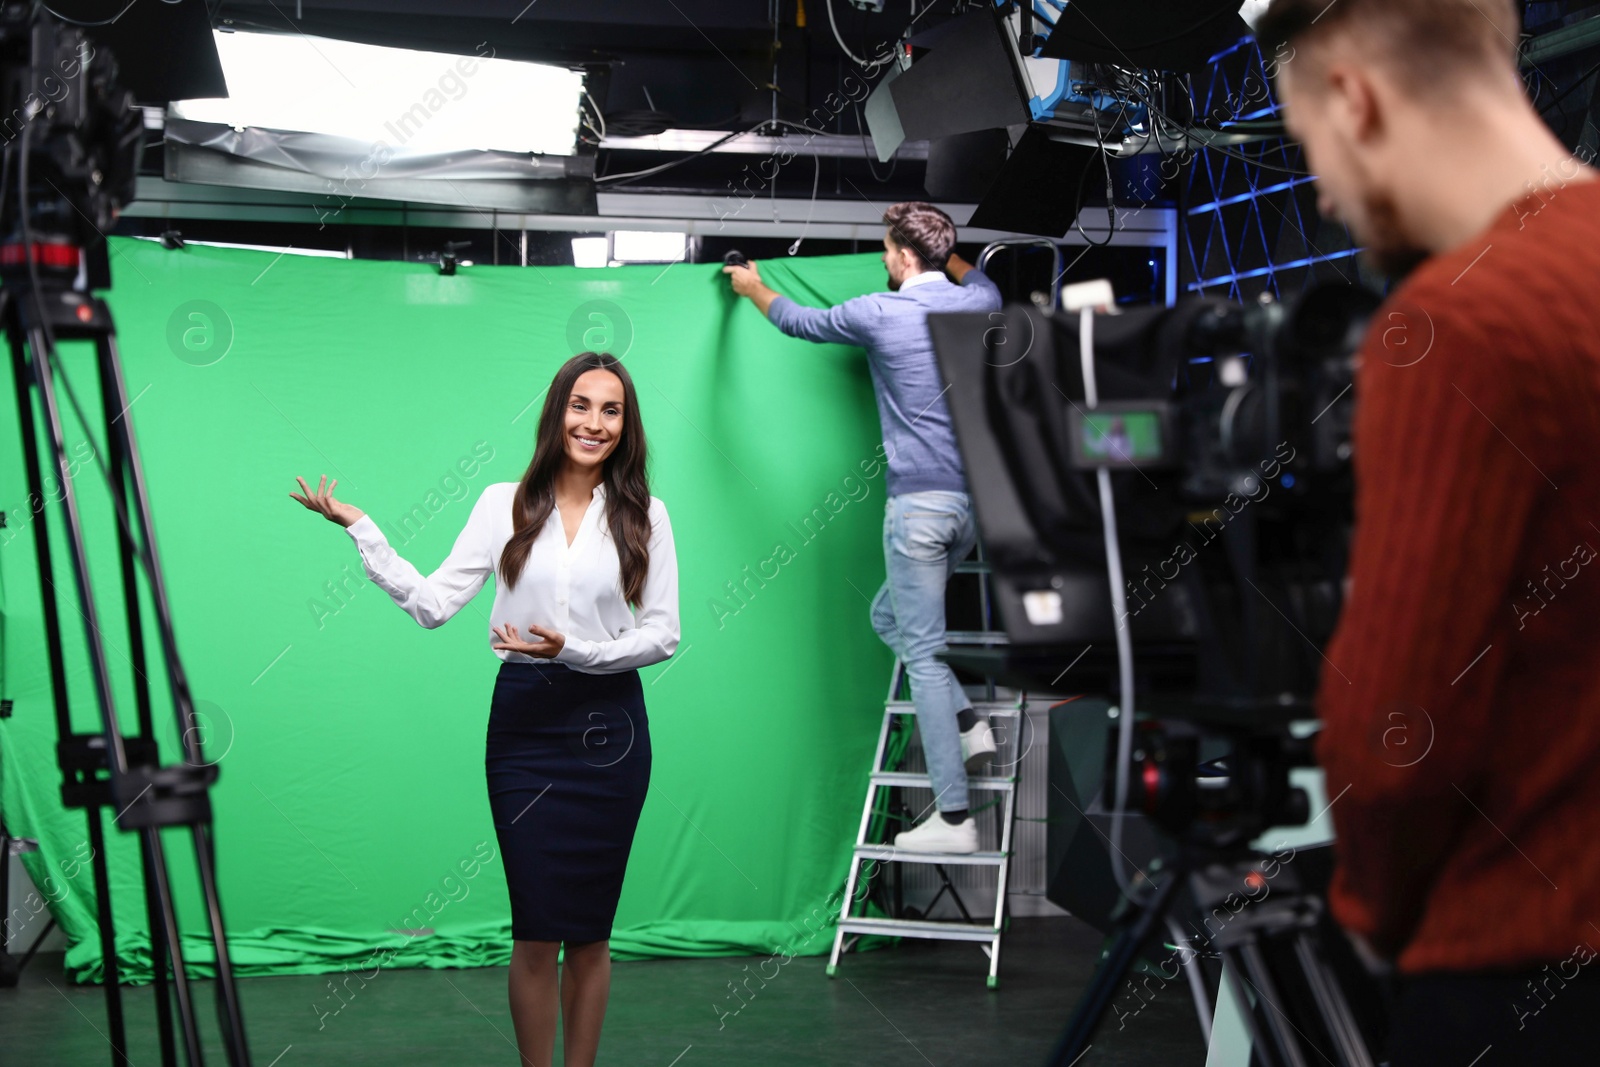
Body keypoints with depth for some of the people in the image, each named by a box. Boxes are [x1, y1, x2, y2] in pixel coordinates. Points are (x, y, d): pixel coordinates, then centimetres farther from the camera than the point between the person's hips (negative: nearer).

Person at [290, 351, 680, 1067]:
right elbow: (433, 603, 0)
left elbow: (662, 633, 0)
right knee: (536, 932, -1)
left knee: (589, 932, 7)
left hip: (608, 728, 0)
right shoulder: (506, 504, 4)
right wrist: (360, 529, -6)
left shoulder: (643, 515, 3)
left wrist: (574, 650, -14)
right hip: (523, 721, 0)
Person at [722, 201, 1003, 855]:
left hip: (920, 501, -7)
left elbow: (799, 322, 13)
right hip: (979, 495, 7)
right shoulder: (974, 303, 9)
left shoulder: (879, 314, -6)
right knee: (889, 615, 24)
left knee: (924, 652, -4)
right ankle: (967, 723, 10)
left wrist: (754, 290, 33)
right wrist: (943, 251, 53)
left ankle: (953, 819, -6)